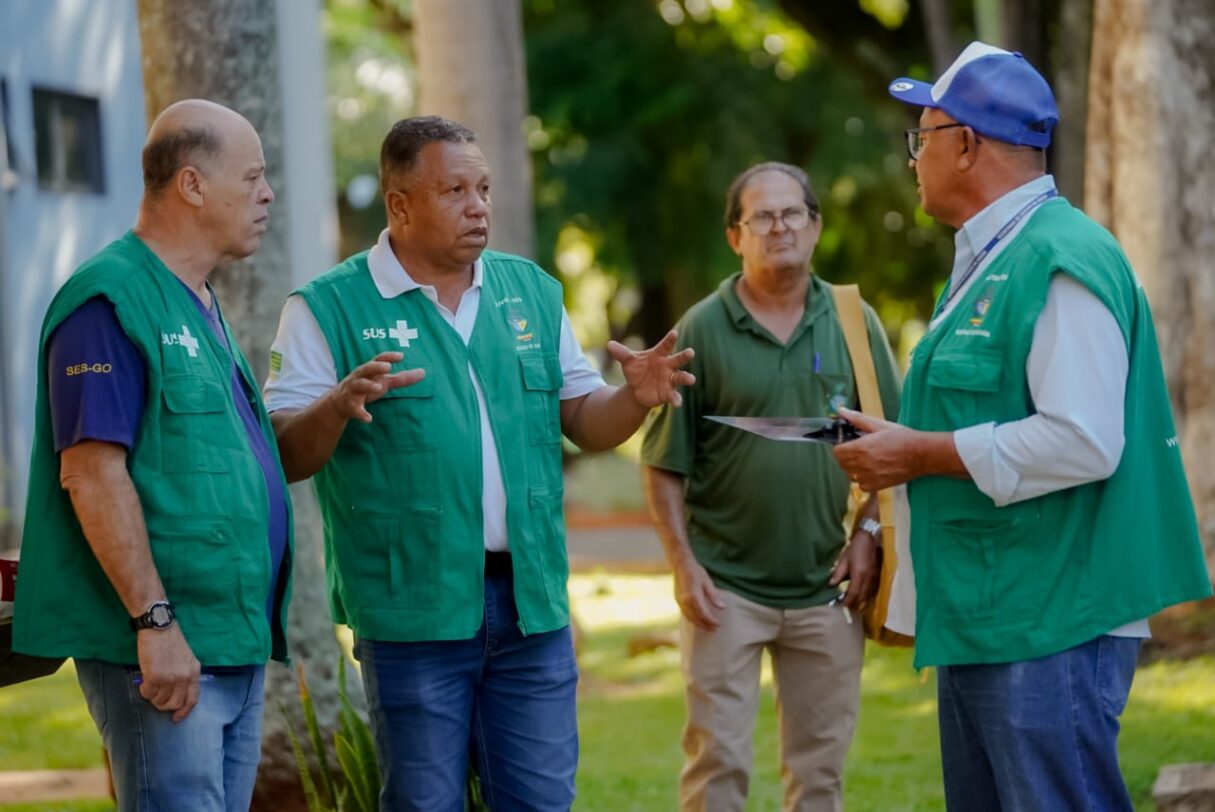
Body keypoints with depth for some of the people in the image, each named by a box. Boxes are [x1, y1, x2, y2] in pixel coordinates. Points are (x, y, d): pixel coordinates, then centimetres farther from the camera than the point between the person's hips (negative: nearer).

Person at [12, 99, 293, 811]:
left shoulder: (202, 307, 19)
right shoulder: (110, 300, -12)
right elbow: (93, 472, -19)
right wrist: (155, 621, -22)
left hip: (239, 642, 10)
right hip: (164, 648, -10)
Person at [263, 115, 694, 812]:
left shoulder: (532, 291, 13)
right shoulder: (331, 308, -3)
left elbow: (584, 421, 15)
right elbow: (285, 456, -8)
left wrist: (636, 398, -6)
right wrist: (338, 407, -28)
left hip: (531, 600, 4)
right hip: (413, 610, -4)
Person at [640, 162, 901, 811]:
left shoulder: (854, 322, 5)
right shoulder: (702, 330, -2)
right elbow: (664, 465, 0)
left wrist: (869, 534, -2)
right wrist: (682, 564, -7)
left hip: (826, 586, 2)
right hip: (725, 586, -2)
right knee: (717, 760, -2)